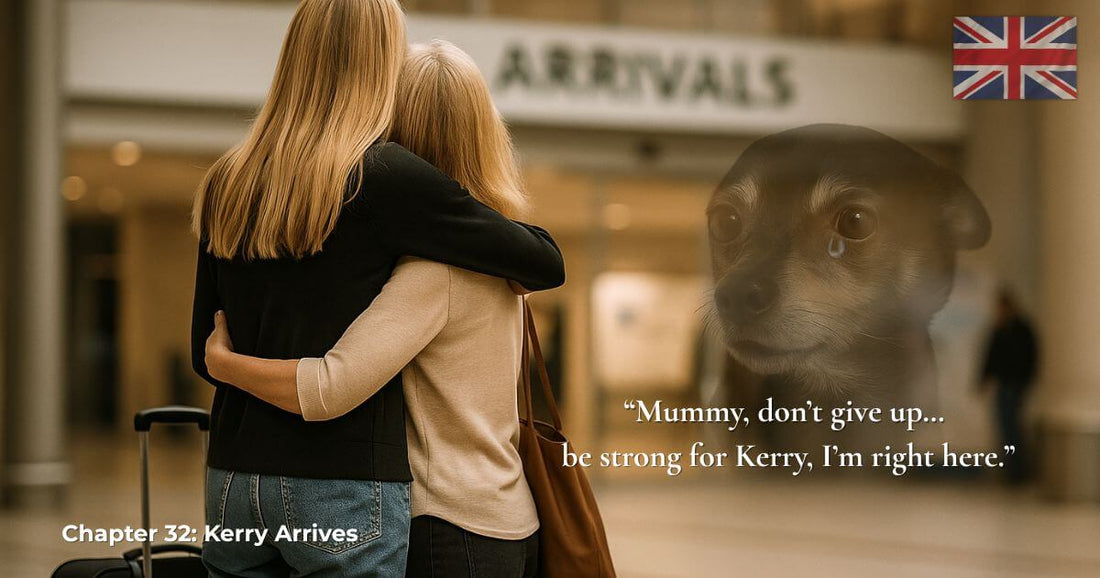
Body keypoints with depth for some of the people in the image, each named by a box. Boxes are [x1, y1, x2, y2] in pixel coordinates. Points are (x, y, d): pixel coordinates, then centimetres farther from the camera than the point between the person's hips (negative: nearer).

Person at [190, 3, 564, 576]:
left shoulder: (226, 185, 8)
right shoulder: (383, 175, -8)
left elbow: (206, 352, 14)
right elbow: (546, 263, -1)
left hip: (233, 480, 6)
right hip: (344, 485, -5)